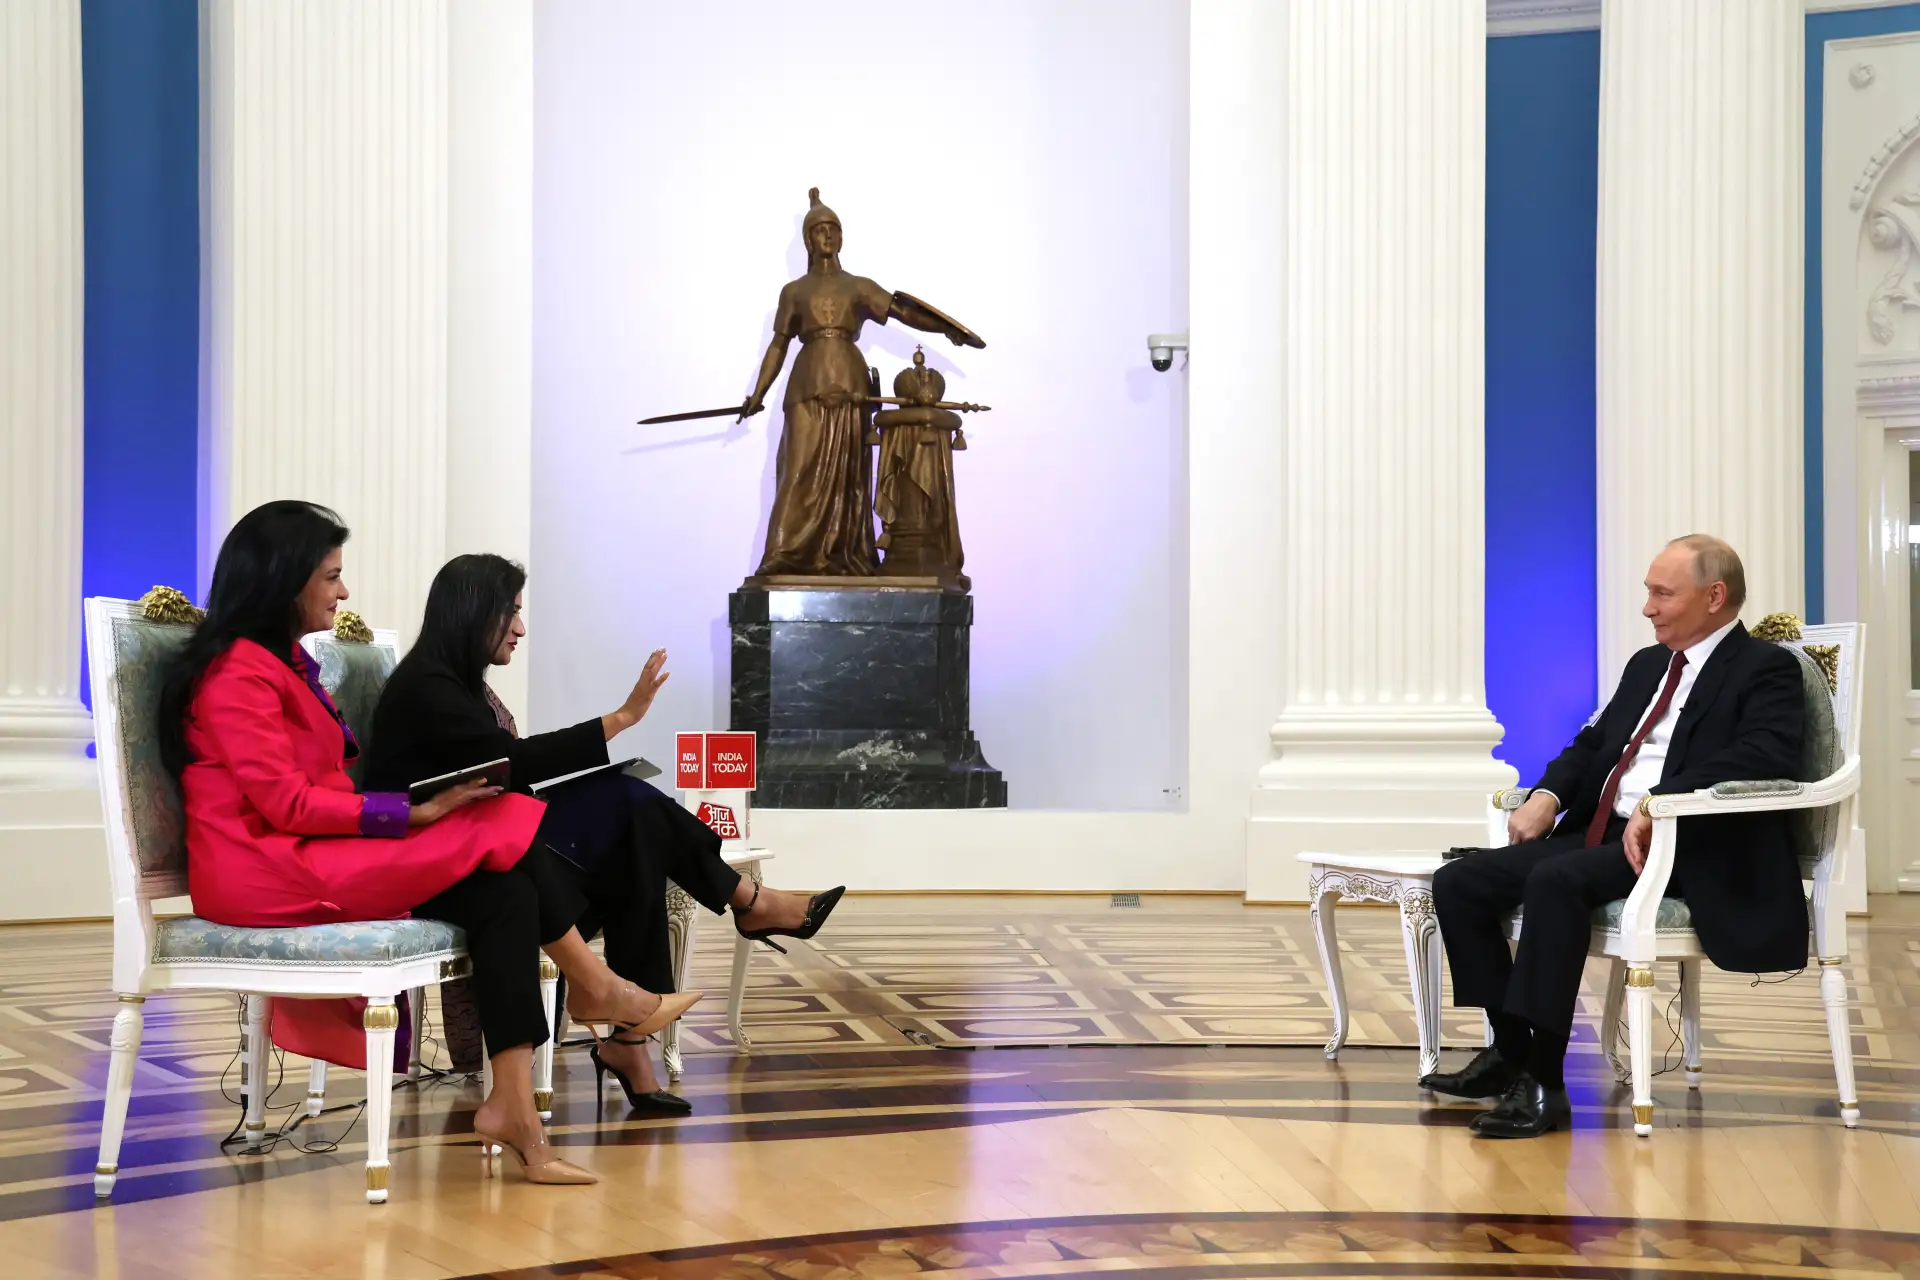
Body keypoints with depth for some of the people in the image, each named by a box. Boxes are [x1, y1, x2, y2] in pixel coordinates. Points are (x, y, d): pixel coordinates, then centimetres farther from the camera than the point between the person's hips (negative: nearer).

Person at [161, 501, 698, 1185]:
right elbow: (286, 803, -18)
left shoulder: (287, 664, 21)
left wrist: (432, 797, 0)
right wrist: (414, 813, -18)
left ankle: (514, 1112, -23)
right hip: (266, 873, -9)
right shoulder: (239, 670, -11)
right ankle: (598, 991, 2)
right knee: (499, 837, -17)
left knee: (501, 892, -15)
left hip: (309, 853, 9)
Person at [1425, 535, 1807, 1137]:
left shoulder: (1766, 669, -3)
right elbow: (1593, 743, 24)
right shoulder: (1647, 664, 23)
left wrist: (1659, 802, -30)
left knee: (1556, 880, -35)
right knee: (1459, 882, -6)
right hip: (1599, 834, 9)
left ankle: (1543, 1083, -28)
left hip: (1687, 846, -8)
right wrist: (1547, 795, 1)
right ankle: (1509, 1050, 4)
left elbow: (1767, 754, -20)